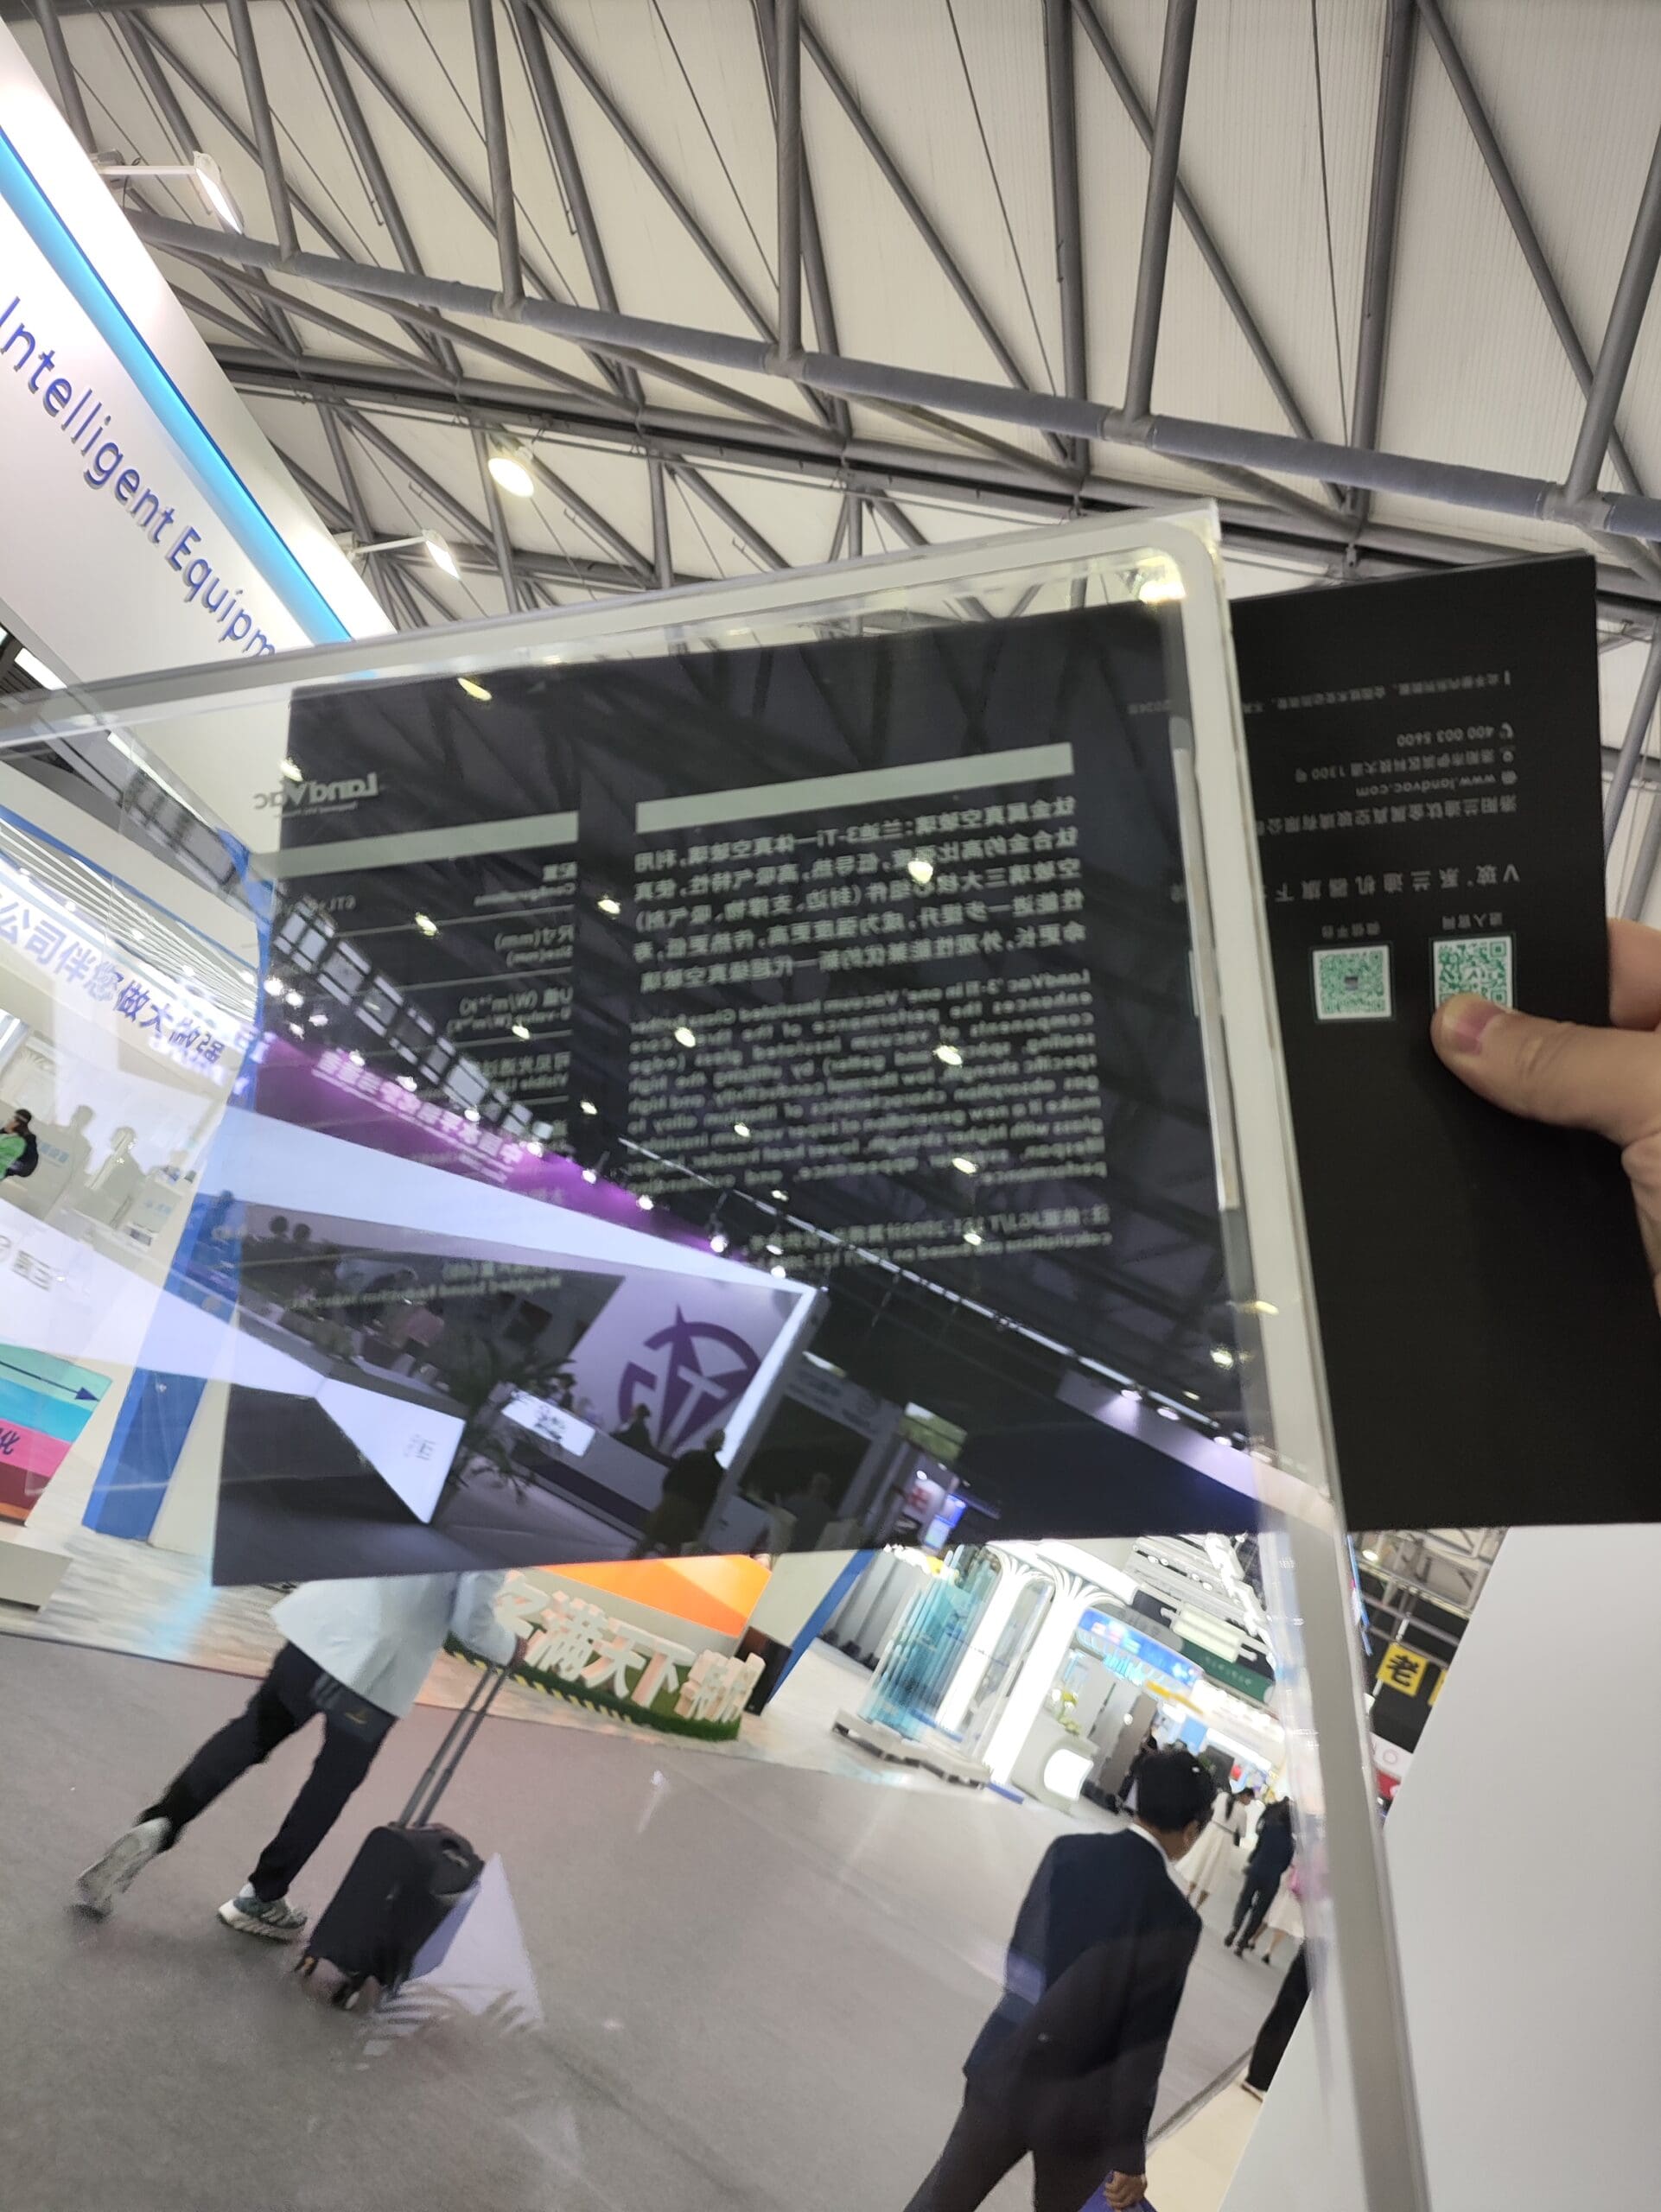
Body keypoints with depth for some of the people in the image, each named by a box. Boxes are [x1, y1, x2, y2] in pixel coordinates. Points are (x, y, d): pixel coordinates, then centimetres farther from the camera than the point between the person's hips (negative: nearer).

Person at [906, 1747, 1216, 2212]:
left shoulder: (1067, 1853, -8)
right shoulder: (1174, 1921, -20)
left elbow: (1020, 1955, 3)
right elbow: (1143, 2045, -17)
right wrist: (1129, 2153, -6)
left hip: (1008, 2072, 3)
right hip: (1077, 2109, -3)